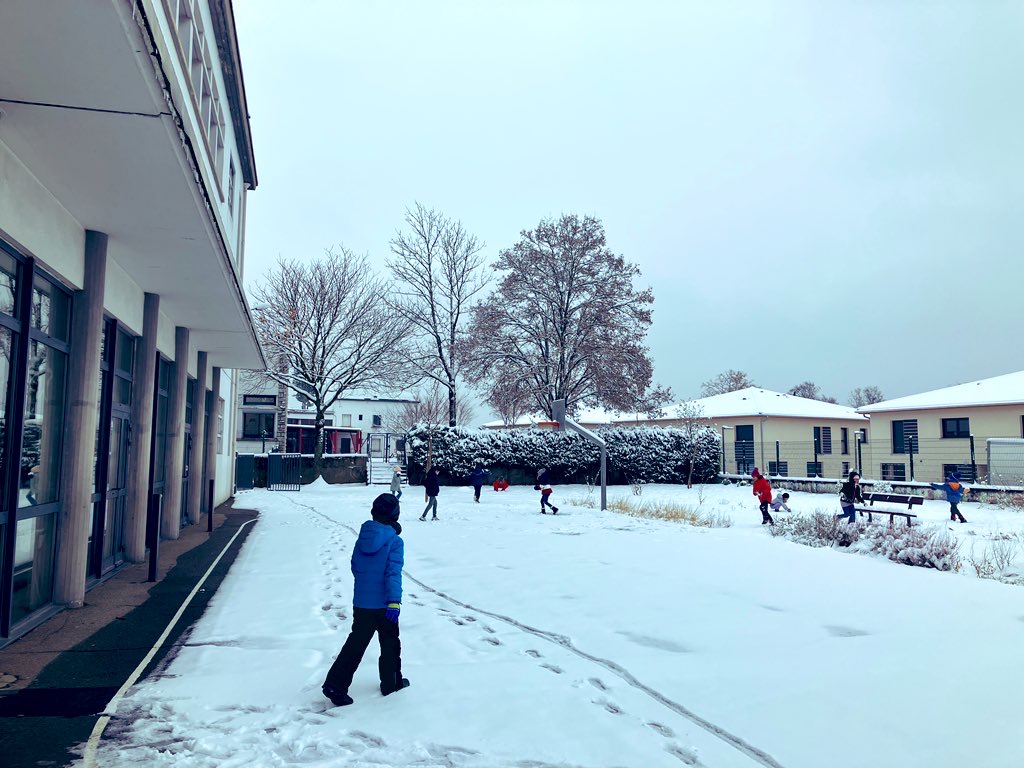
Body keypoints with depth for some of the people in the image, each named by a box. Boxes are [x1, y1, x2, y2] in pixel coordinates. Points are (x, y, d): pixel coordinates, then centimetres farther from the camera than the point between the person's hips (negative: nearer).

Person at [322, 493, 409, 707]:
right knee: (390, 643, 15)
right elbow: (393, 573, -23)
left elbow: (355, 567, 10)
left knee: (356, 643, 12)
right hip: (383, 603, -4)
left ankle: (335, 685, 3)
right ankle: (391, 683, 26)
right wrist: (394, 601, -26)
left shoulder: (363, 537, 1)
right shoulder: (395, 541, -15)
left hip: (361, 602, 5)